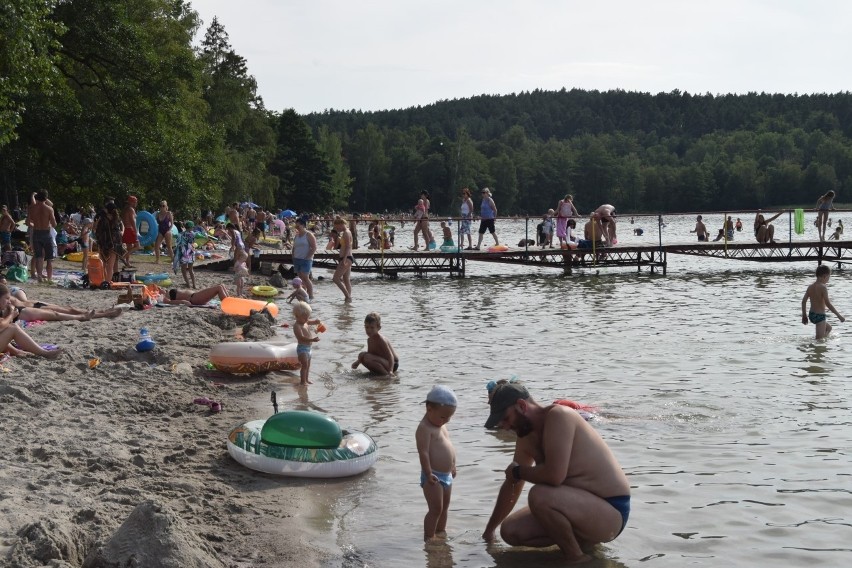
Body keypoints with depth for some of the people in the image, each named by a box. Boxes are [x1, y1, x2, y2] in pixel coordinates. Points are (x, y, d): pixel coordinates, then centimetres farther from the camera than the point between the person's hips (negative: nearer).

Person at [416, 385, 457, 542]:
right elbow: (423, 452, -23)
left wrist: (452, 465, 22)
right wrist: (429, 474, -26)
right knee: (436, 509, -7)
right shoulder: (425, 428, -18)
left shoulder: (441, 425, 12)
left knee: (444, 507, 18)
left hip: (446, 475, 9)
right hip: (434, 477, -9)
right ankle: (429, 539, 1)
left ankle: (441, 532, 31)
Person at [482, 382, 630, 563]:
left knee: (539, 496, -33)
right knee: (510, 531, 3)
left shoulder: (558, 416, -21)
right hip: (583, 508, 9)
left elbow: (554, 475, -33)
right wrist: (489, 531, 28)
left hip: (611, 513, -9)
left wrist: (518, 471, -13)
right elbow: (511, 486, 20)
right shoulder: (526, 438, 7)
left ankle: (576, 558, -13)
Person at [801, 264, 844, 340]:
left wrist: (804, 315, 17)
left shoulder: (810, 287, 5)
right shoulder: (823, 287, -17)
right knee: (819, 339, -4)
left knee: (828, 328, 29)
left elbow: (803, 301, 7)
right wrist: (839, 315, -15)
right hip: (820, 316, -8)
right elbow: (828, 304, -21)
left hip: (811, 315, 8)